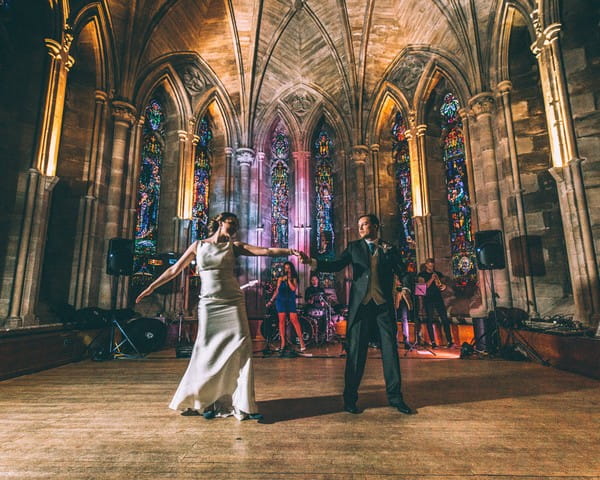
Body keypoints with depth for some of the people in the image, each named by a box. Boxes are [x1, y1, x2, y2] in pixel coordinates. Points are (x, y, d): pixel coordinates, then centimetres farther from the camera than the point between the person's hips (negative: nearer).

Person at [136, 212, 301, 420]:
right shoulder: (198, 246, 7)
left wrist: (290, 251, -15)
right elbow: (174, 270, 13)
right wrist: (151, 287, 14)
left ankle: (244, 405, 4)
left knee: (241, 350, -5)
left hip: (233, 304, 0)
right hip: (209, 305, 0)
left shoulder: (233, 246, 6)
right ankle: (206, 402, 24)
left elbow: (267, 251, -3)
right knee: (208, 352, 3)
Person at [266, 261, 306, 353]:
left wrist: (288, 279, -9)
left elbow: (293, 288, -12)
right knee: (282, 321, 0)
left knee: (294, 320, -8)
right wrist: (271, 301, 10)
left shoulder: (294, 279, 6)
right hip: (281, 301, 1)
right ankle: (283, 343, 6)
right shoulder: (280, 279, 9)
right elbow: (277, 291, 12)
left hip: (291, 301, -1)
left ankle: (301, 341, -4)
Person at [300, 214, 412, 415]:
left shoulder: (389, 248, 11)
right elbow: (335, 265, -1)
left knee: (390, 349, 6)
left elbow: (402, 272, 3)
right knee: (355, 350, 2)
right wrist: (312, 262, -16)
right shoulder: (354, 247, 9)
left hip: (384, 304, 1)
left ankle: (395, 397, 20)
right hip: (360, 304, -1)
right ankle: (350, 398, 14)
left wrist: (389, 253, -9)